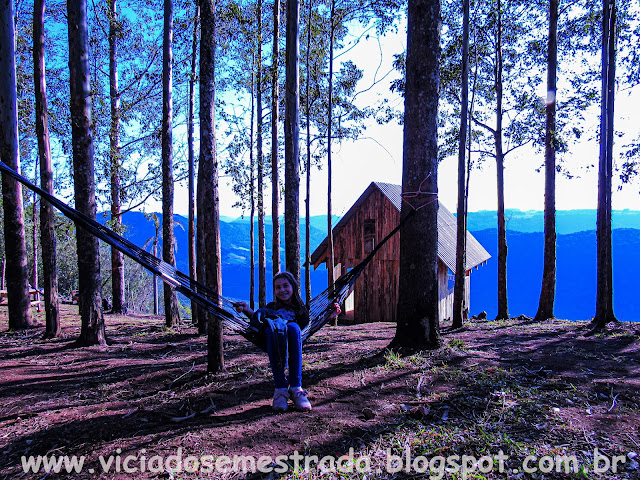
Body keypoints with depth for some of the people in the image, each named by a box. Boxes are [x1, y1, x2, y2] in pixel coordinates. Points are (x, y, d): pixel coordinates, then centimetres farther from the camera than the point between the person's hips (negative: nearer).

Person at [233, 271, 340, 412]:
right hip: (274, 345, 0)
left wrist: (330, 316, 3)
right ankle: (280, 388, -35)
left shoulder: (300, 308, 25)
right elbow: (257, 320, 7)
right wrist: (248, 310, -10)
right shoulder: (271, 307, 25)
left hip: (293, 345, 0)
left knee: (294, 327, -33)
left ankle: (296, 387, -34)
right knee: (271, 328, -33)